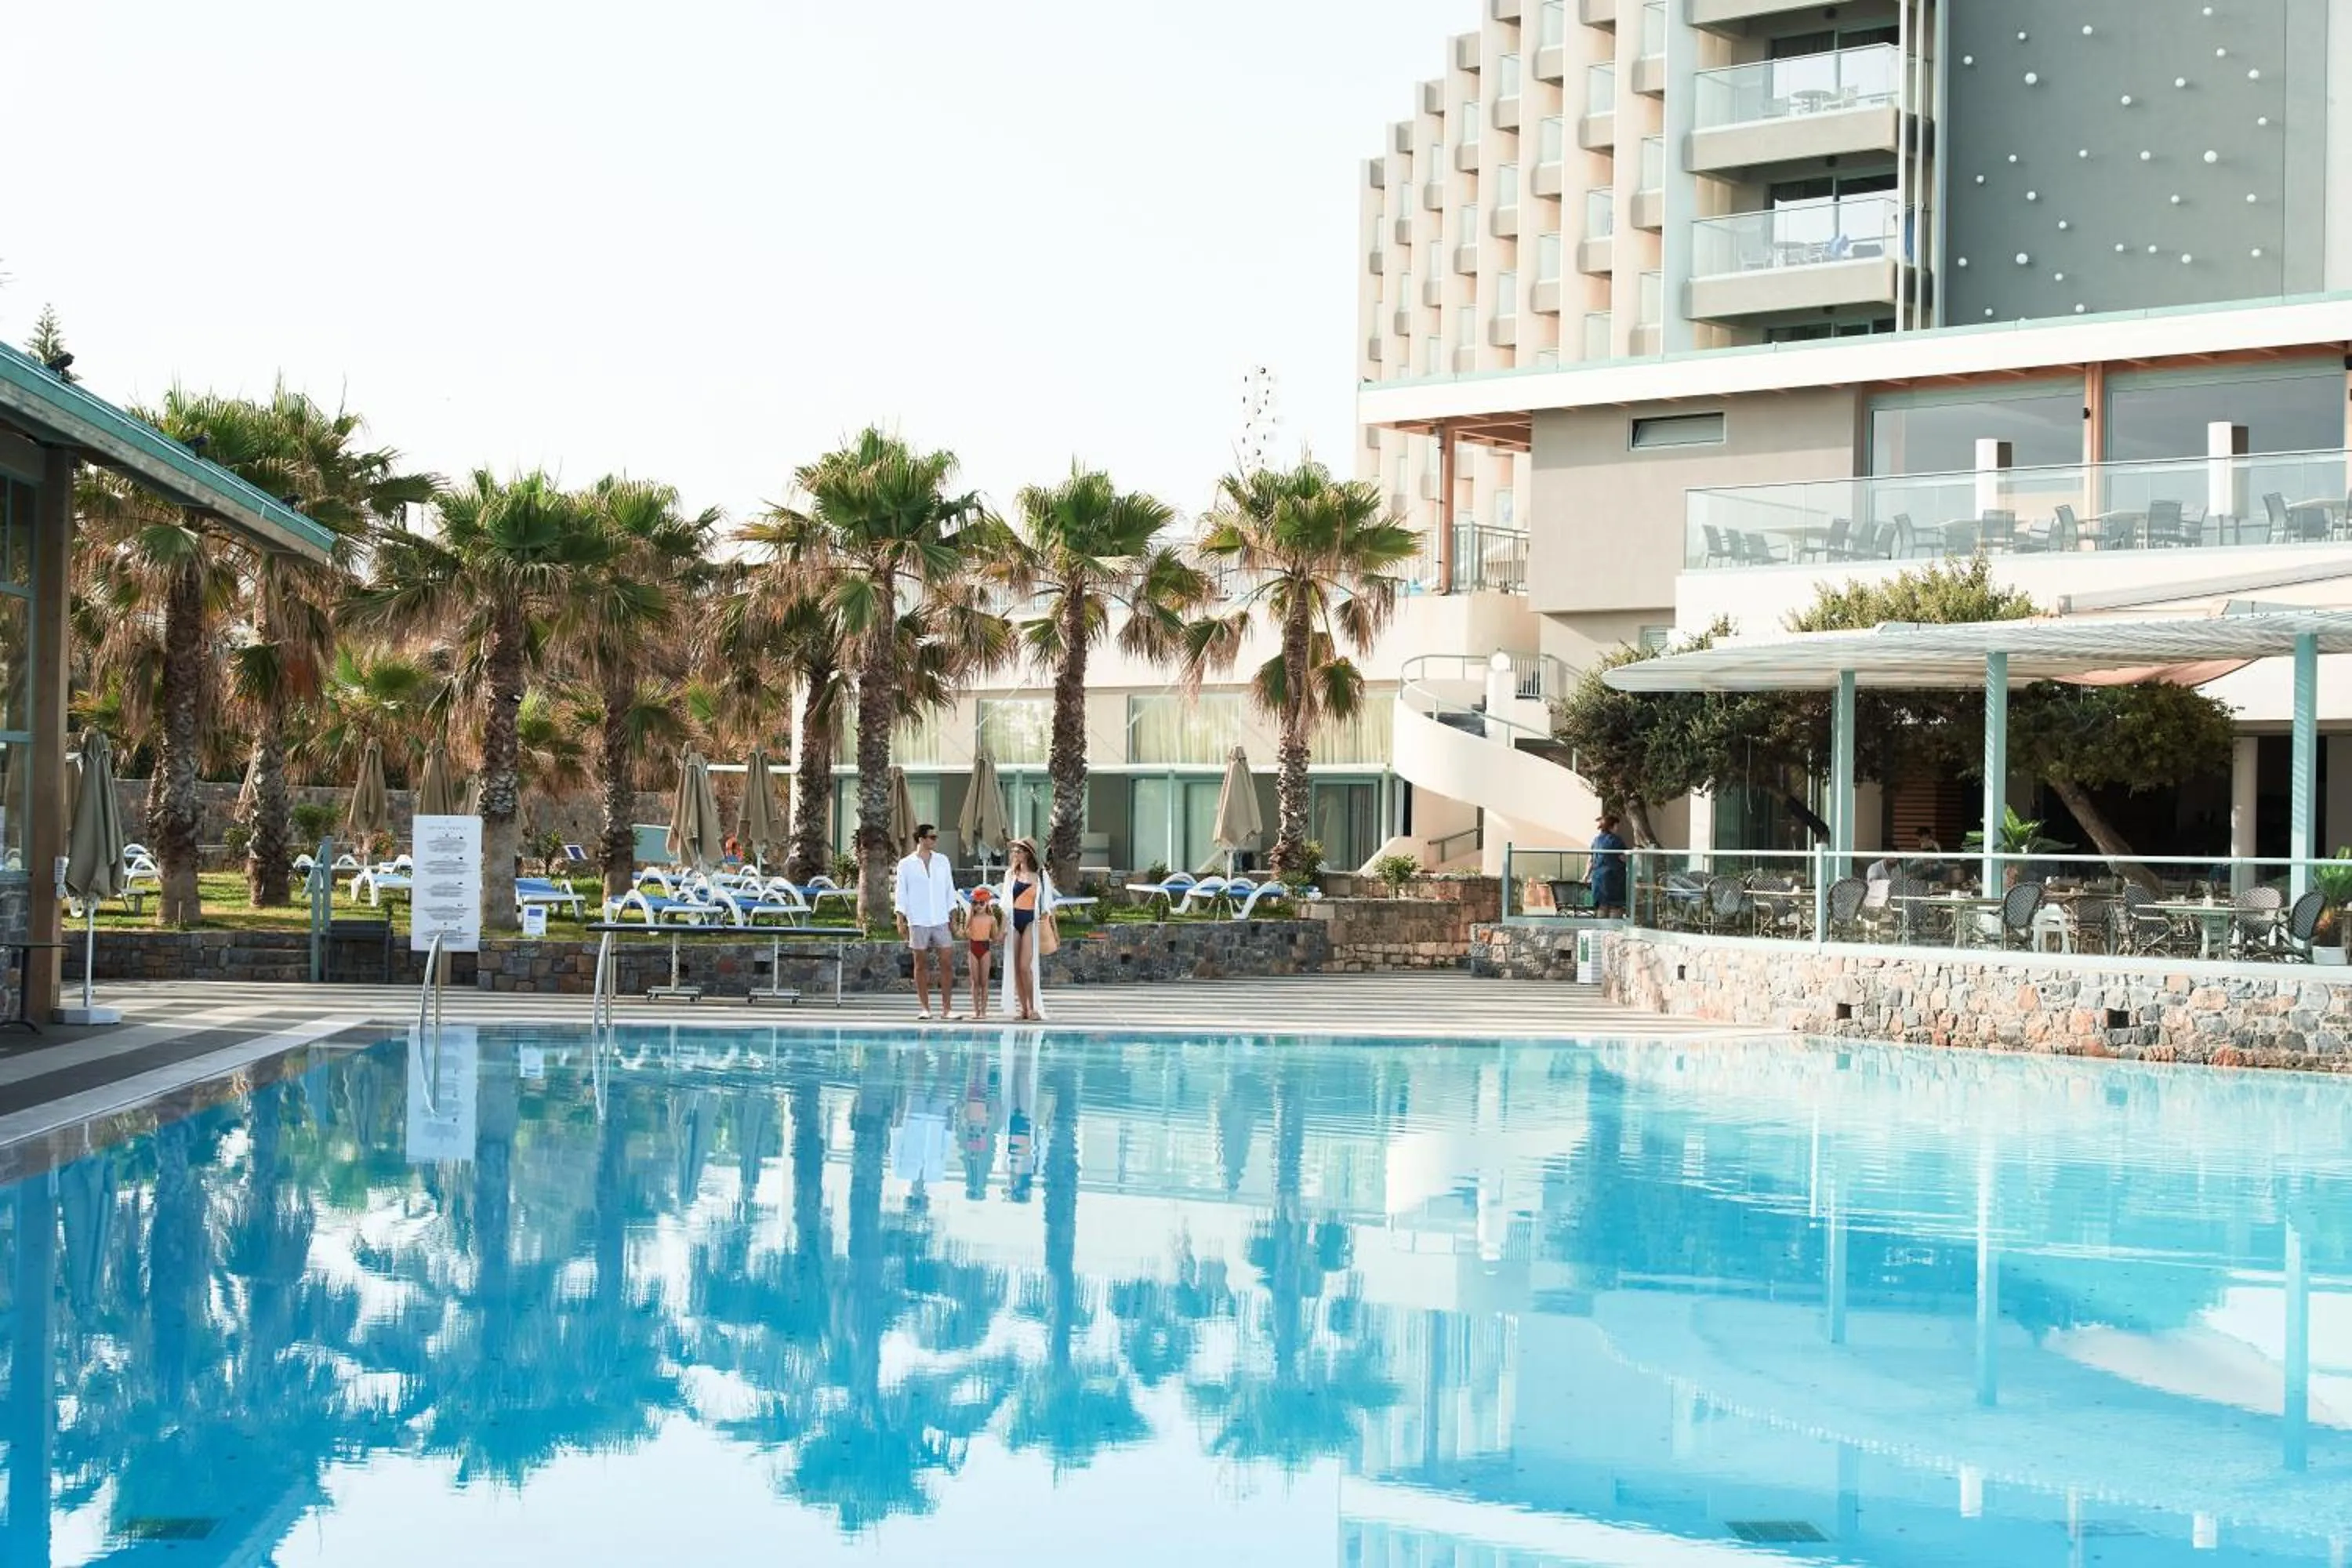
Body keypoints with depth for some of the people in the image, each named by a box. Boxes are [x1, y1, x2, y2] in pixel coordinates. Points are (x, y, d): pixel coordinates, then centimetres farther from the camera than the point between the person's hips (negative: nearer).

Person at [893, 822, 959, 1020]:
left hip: (941, 921, 2)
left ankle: (947, 1008, 2)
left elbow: (950, 891, 14)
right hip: (918, 922, -2)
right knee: (921, 964, 2)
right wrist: (900, 921, -7)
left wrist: (953, 917, 10)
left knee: (947, 962, -3)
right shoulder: (906, 865, 1)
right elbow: (901, 894, 1)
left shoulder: (942, 861, 10)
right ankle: (924, 1008, 8)